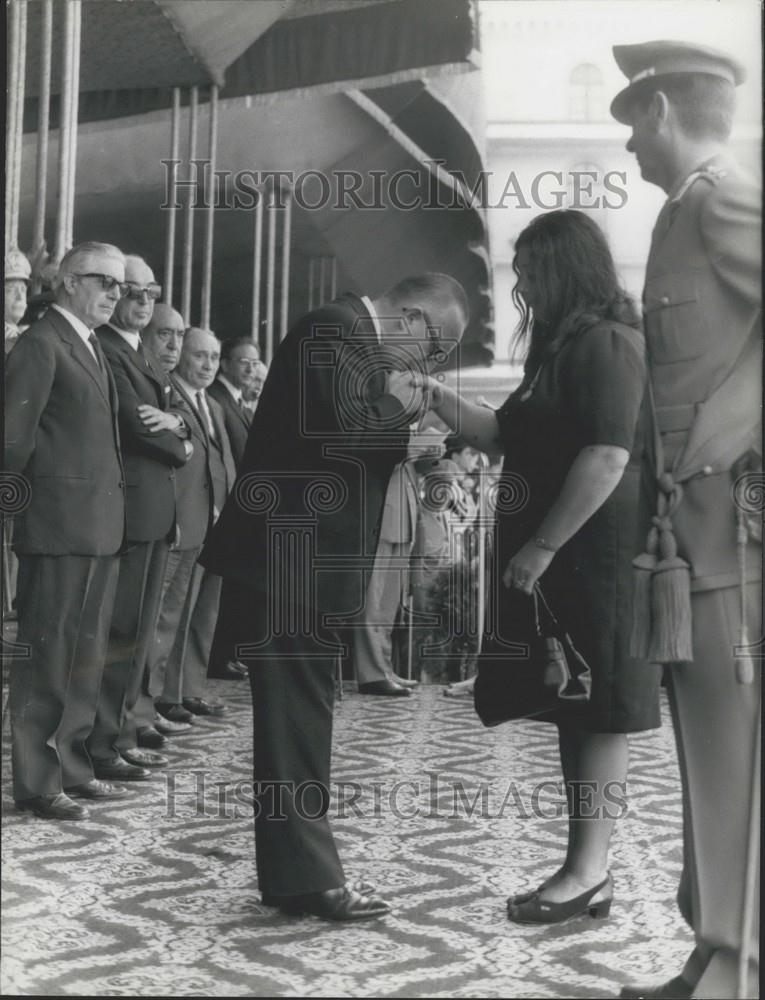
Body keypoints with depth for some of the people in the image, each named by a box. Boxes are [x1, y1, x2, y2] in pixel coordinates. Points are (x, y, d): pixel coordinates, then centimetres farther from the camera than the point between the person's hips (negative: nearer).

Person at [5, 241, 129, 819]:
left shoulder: (91, 346, 17)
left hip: (99, 528, 9)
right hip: (60, 527, -9)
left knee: (86, 656, 14)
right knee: (48, 658, -1)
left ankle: (72, 766, 25)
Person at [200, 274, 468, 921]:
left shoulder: (358, 338, 17)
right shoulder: (336, 330, -13)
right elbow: (341, 432, -24)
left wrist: (399, 413, 5)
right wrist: (399, 406, -8)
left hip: (310, 563, 10)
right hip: (291, 561, -10)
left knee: (302, 718, 13)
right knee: (297, 718, -5)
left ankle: (299, 872, 21)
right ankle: (306, 877, 2)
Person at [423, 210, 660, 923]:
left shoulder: (606, 343, -13)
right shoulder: (566, 348, 18)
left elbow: (608, 456, -23)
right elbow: (506, 437, 23)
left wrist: (543, 545, -22)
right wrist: (434, 396, 13)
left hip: (592, 555, -10)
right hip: (559, 557, 10)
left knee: (597, 710, -5)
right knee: (575, 707, 10)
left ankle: (589, 873, 1)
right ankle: (584, 868, 16)